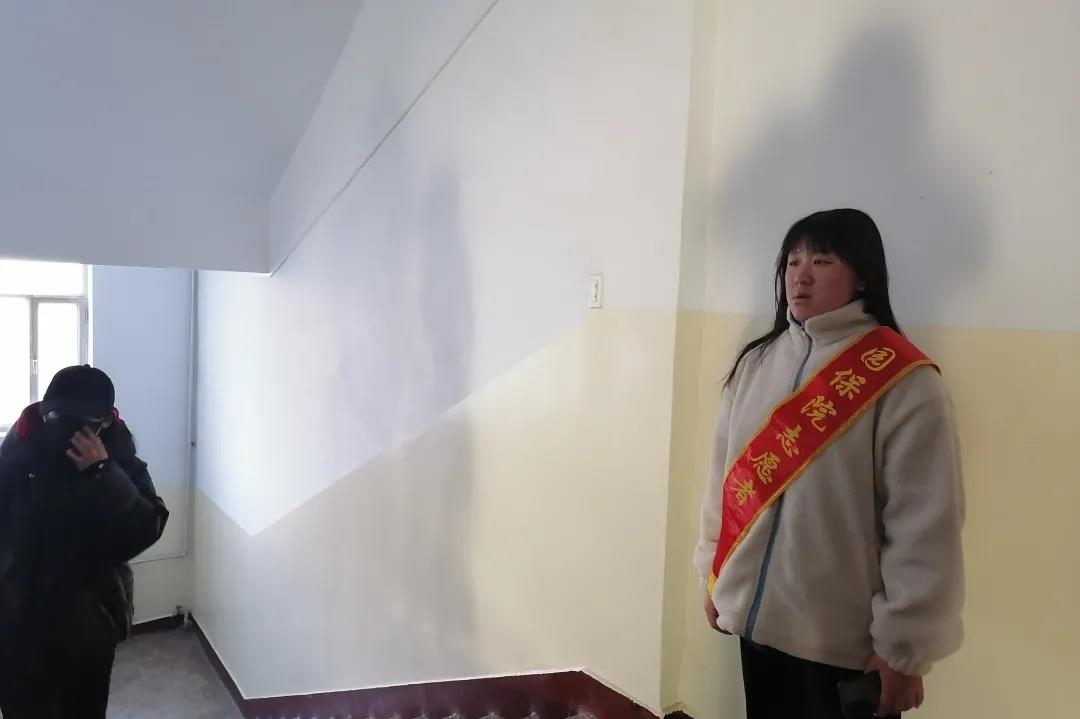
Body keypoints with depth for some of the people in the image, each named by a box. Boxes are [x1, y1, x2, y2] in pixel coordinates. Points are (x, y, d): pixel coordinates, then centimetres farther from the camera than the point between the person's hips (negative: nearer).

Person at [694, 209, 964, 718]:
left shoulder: (903, 381, -13)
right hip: (755, 615, 5)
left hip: (847, 637, -4)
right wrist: (714, 576, 12)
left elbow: (924, 527, -13)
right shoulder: (756, 361, 3)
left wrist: (904, 646, -10)